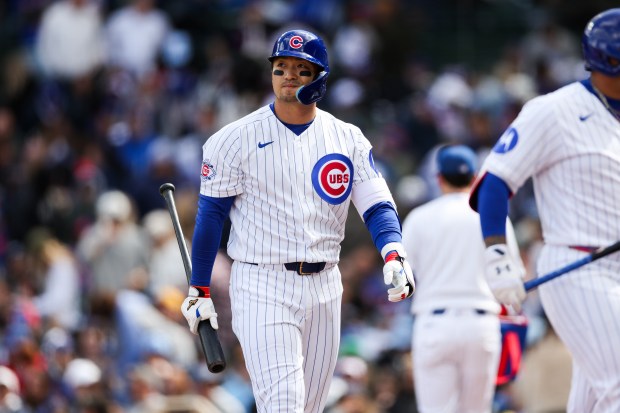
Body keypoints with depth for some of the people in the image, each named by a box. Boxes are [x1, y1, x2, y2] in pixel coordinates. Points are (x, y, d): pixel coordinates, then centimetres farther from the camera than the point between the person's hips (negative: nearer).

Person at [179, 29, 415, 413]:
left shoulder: (348, 139, 5)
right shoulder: (238, 139, -4)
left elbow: (377, 204, -3)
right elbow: (212, 212, -1)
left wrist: (393, 252, -23)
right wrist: (199, 290, -2)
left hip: (324, 290, 4)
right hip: (262, 288, -4)